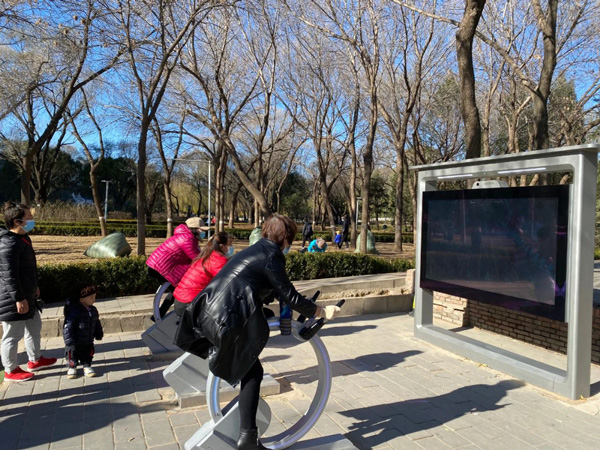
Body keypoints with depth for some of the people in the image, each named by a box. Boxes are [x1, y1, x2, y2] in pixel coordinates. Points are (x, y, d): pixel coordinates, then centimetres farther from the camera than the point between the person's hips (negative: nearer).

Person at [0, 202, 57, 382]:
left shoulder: (23, 238, 9)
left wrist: (34, 287, 25)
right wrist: (19, 299, -24)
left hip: (27, 296, 11)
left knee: (34, 327, 22)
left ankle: (35, 360, 38)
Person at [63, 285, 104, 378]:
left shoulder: (93, 310, -1)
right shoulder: (74, 311, -24)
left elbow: (97, 324, 14)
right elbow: (68, 326, -23)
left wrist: (99, 334, 17)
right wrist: (69, 341, -24)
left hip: (88, 342, 6)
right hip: (75, 343, -5)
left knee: (87, 356, 16)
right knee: (73, 357, 10)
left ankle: (87, 367, 35)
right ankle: (72, 368, 32)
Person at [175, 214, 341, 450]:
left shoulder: (257, 250, 21)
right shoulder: (270, 256, -6)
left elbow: (270, 291, 32)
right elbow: (289, 296, -5)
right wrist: (322, 311, 7)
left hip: (207, 311, 9)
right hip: (226, 319, -9)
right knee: (252, 372, 3)